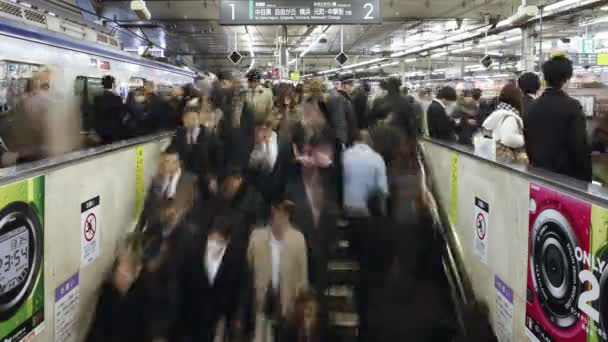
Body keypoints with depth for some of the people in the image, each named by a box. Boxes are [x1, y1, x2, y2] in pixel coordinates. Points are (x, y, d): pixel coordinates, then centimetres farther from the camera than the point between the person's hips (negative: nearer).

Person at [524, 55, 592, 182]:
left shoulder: (532, 107, 3)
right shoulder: (572, 106, -13)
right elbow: (581, 147, -15)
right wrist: (586, 178, -7)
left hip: (539, 173, 5)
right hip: (567, 174, -5)